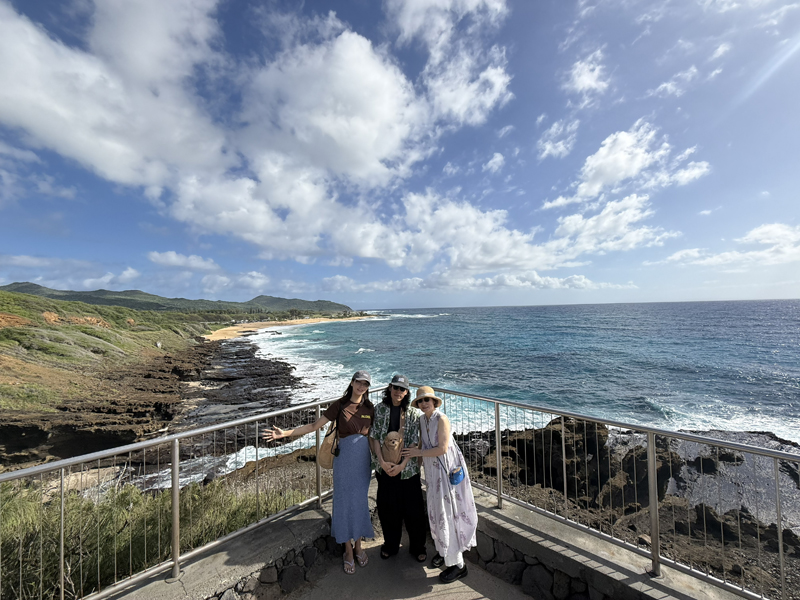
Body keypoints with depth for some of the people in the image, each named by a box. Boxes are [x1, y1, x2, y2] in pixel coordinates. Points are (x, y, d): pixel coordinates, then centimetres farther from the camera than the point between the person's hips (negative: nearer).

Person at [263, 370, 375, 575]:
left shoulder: (369, 407, 0)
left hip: (364, 458, 3)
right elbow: (315, 425, -6)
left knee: (360, 502, 13)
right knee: (344, 502, 8)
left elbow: (372, 436, 9)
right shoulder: (340, 405, -9)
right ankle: (348, 551, 29)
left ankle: (358, 546, 35)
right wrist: (284, 433, -11)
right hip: (345, 456, -2)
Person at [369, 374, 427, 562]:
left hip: (408, 467, -1)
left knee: (413, 509, 9)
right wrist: (382, 461, -11)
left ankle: (417, 546, 33)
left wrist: (402, 465, -13)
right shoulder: (379, 409, -3)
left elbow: (415, 442, -8)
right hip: (385, 467, 1)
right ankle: (390, 545, 38)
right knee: (387, 508, 14)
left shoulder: (413, 413, -7)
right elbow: (374, 437, -3)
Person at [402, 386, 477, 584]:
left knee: (448, 513, 0)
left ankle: (457, 564, 15)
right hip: (432, 470, 7)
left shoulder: (441, 419, -19)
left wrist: (419, 453, -15)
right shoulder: (422, 420, 2)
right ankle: (443, 550, 38)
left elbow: (442, 449, -22)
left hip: (447, 469, -7)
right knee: (436, 511, 17)